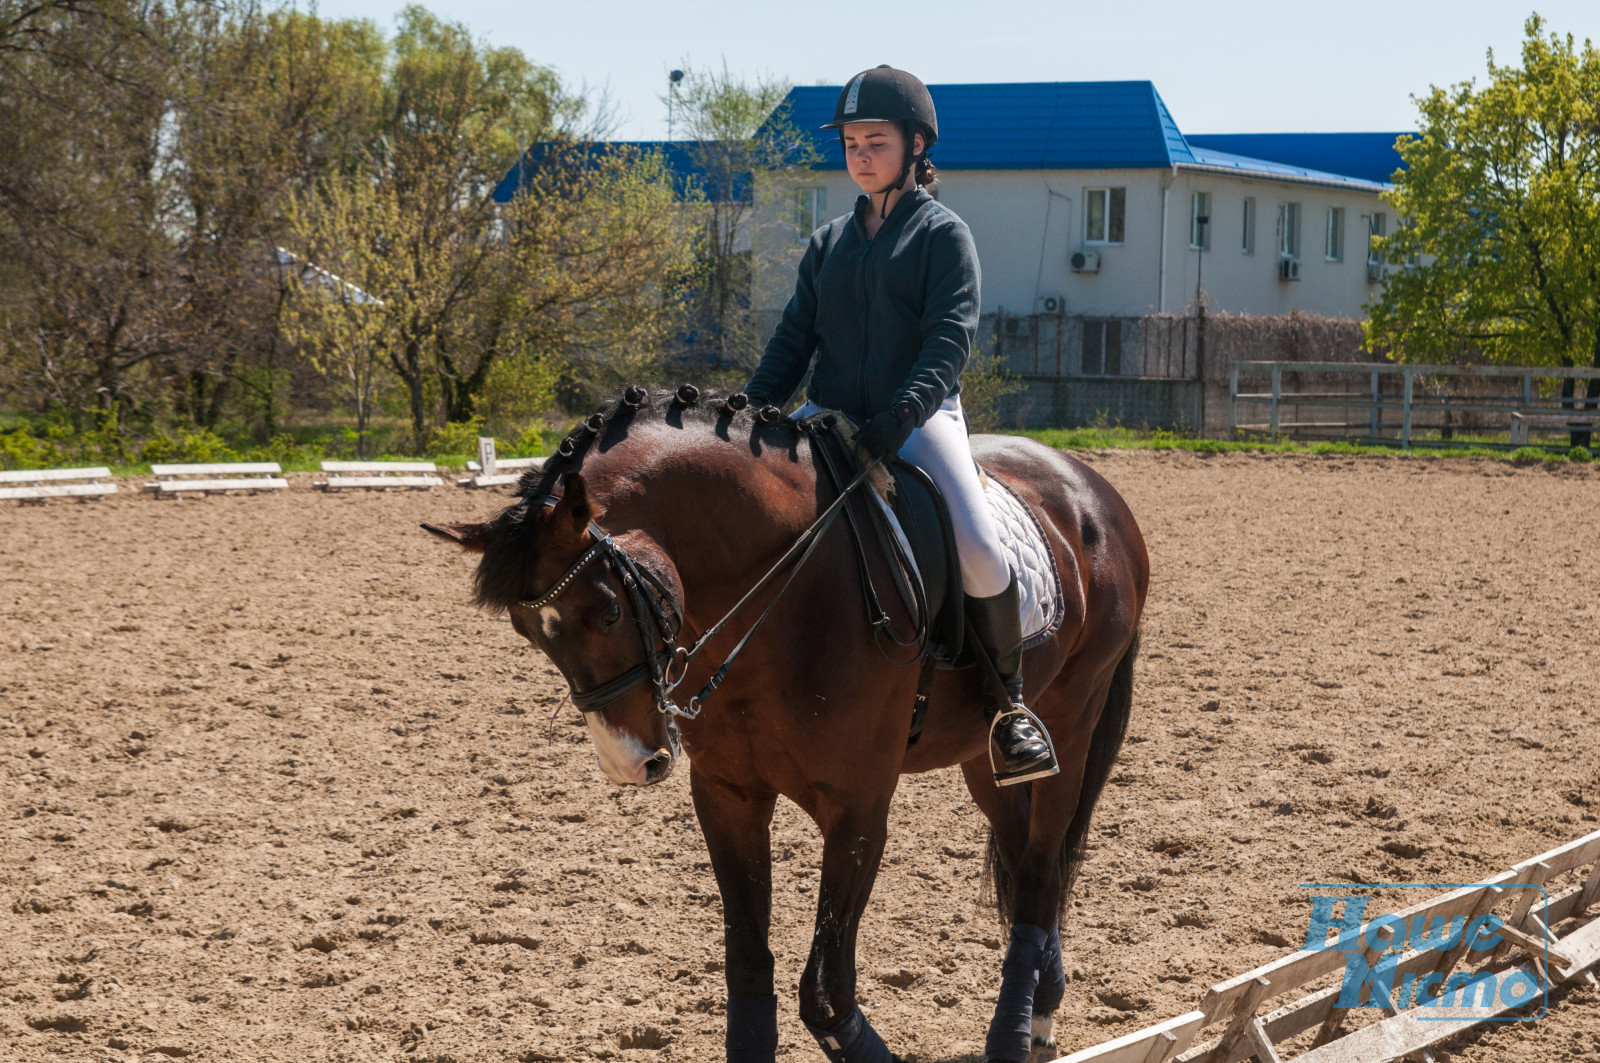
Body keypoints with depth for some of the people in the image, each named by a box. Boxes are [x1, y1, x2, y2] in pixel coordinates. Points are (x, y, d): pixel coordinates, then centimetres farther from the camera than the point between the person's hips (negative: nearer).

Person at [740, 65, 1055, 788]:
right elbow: (794, 338, 17)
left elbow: (951, 336, -10)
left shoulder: (943, 234, 2)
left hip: (920, 417, -5)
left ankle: (1008, 702, -10)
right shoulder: (829, 243, 18)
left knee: (980, 547, -27)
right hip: (832, 416, 5)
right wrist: (751, 415, -2)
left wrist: (903, 413, -26)